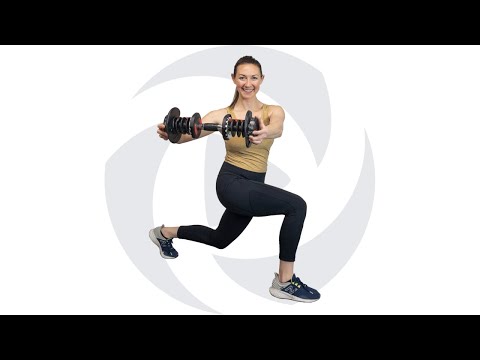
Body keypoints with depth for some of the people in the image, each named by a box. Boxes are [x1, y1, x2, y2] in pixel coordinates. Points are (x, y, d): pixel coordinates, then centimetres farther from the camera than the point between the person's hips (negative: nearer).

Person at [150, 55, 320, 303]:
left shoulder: (273, 111, -1)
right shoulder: (224, 115, -6)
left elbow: (277, 128, -27)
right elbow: (187, 133, -18)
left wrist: (265, 133, -51)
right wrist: (169, 133, -42)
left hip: (252, 187, 5)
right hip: (231, 183, -5)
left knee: (219, 239, 25)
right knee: (297, 205, -23)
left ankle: (165, 233, 48)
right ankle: (285, 282, -11)